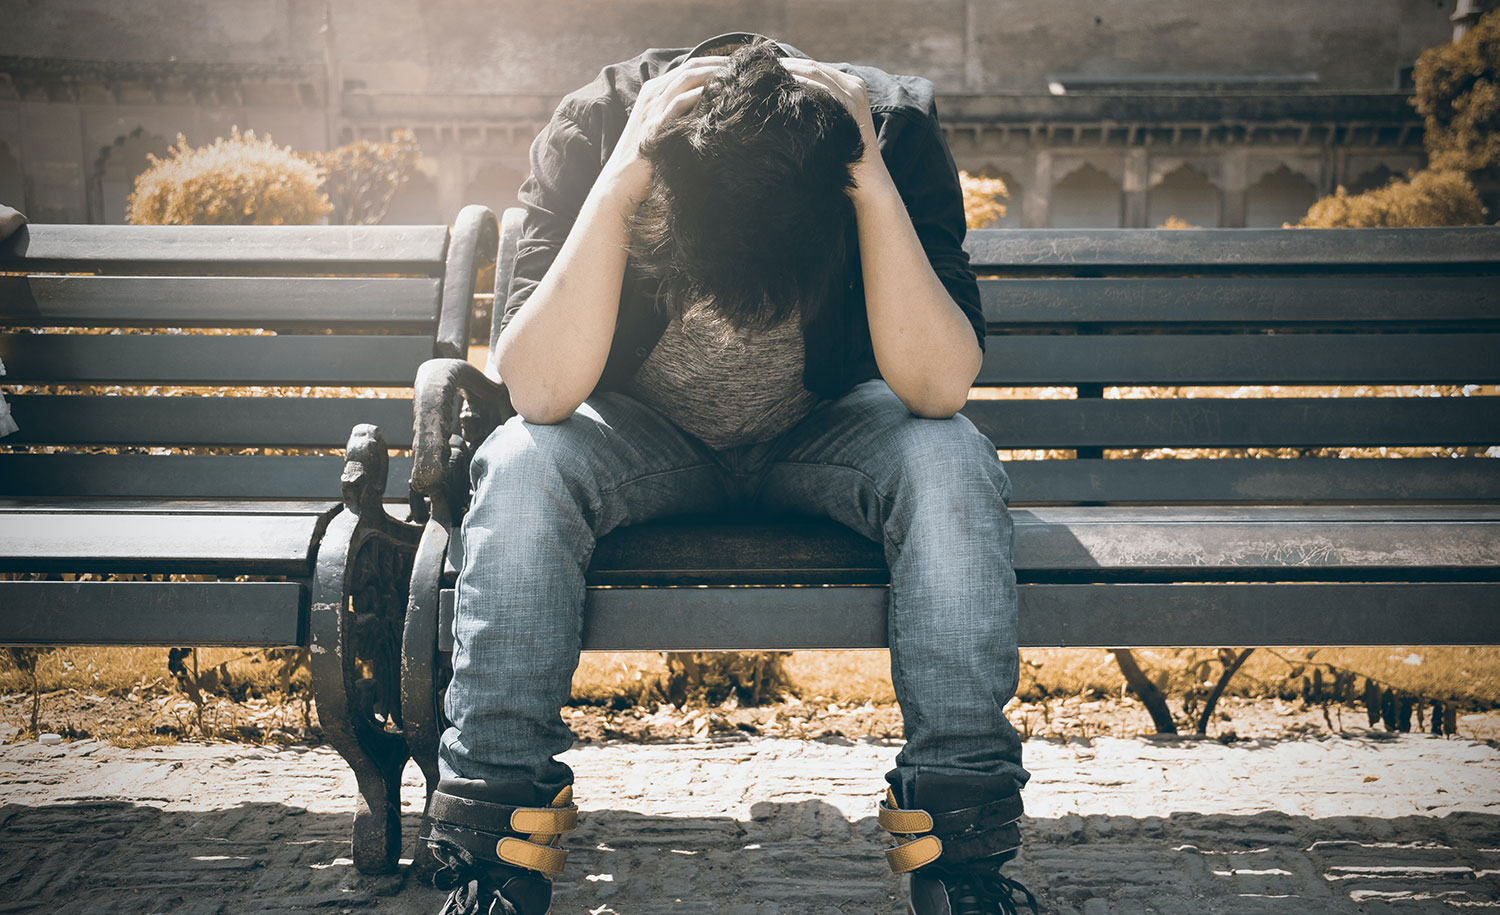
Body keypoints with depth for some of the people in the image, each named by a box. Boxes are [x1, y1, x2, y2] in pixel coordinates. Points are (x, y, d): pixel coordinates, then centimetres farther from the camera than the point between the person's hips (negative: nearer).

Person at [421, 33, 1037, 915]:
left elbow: (939, 388, -32)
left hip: (824, 429, 0)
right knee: (520, 469, -31)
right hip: (642, 435, 0)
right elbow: (540, 392, -34)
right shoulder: (595, 128, -26)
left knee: (951, 463, -31)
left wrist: (874, 186, -40)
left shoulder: (895, 126, -25)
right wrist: (618, 182, -42)